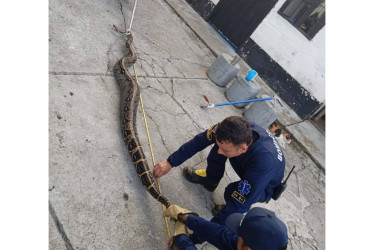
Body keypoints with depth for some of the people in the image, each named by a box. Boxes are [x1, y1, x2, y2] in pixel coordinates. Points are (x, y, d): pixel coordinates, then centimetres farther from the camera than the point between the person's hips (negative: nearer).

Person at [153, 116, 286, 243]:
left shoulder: (263, 162, -46)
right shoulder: (237, 130, -33)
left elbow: (237, 206, -43)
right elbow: (200, 140, -22)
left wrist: (198, 237, -40)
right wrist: (170, 163, -21)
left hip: (265, 186, -5)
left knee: (232, 191, -34)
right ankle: (210, 180, 10)